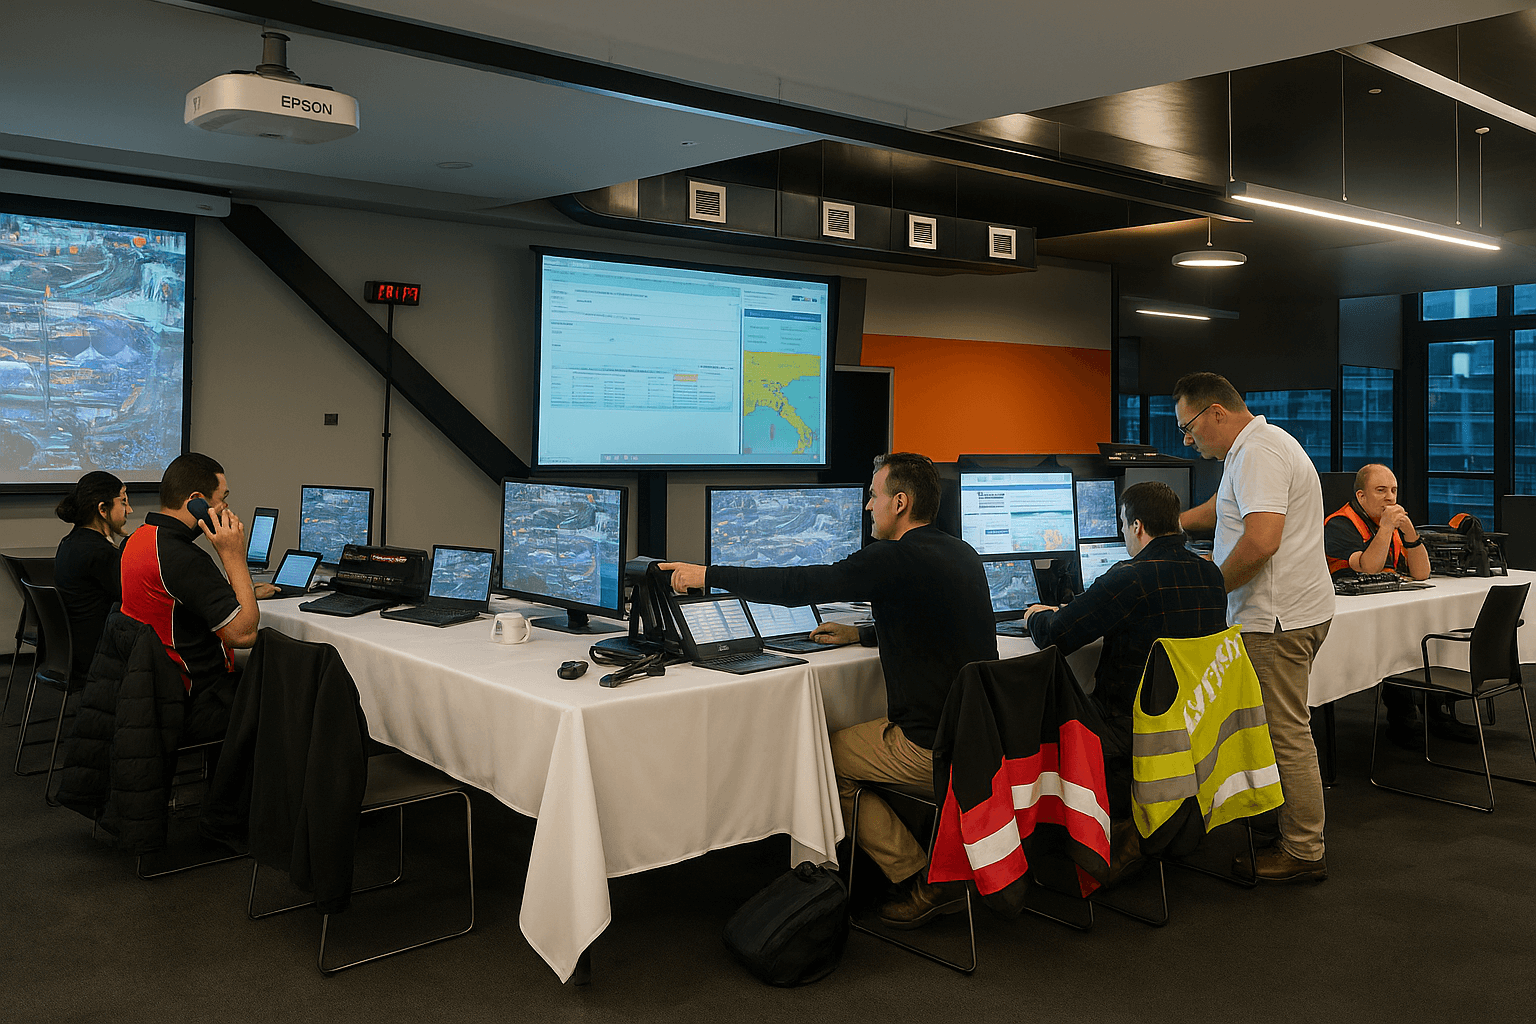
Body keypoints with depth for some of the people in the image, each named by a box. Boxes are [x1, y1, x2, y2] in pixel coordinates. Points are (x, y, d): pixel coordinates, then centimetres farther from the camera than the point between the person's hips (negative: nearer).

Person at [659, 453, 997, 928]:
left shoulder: (894, 559, -17)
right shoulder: (963, 554, 10)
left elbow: (797, 586, -17)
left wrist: (708, 575, -8)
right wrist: (861, 633, 25)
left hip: (934, 747, -9)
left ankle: (922, 878, 11)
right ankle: (938, 874, 22)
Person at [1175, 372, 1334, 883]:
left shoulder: (1257, 454, -17)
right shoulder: (1262, 443, 18)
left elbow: (1260, 540, -28)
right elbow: (1226, 507, 35)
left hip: (1277, 620, -11)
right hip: (1292, 611, 11)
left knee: (1286, 735, -4)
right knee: (1285, 731, 14)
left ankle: (1304, 853, 5)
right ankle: (1294, 836, 22)